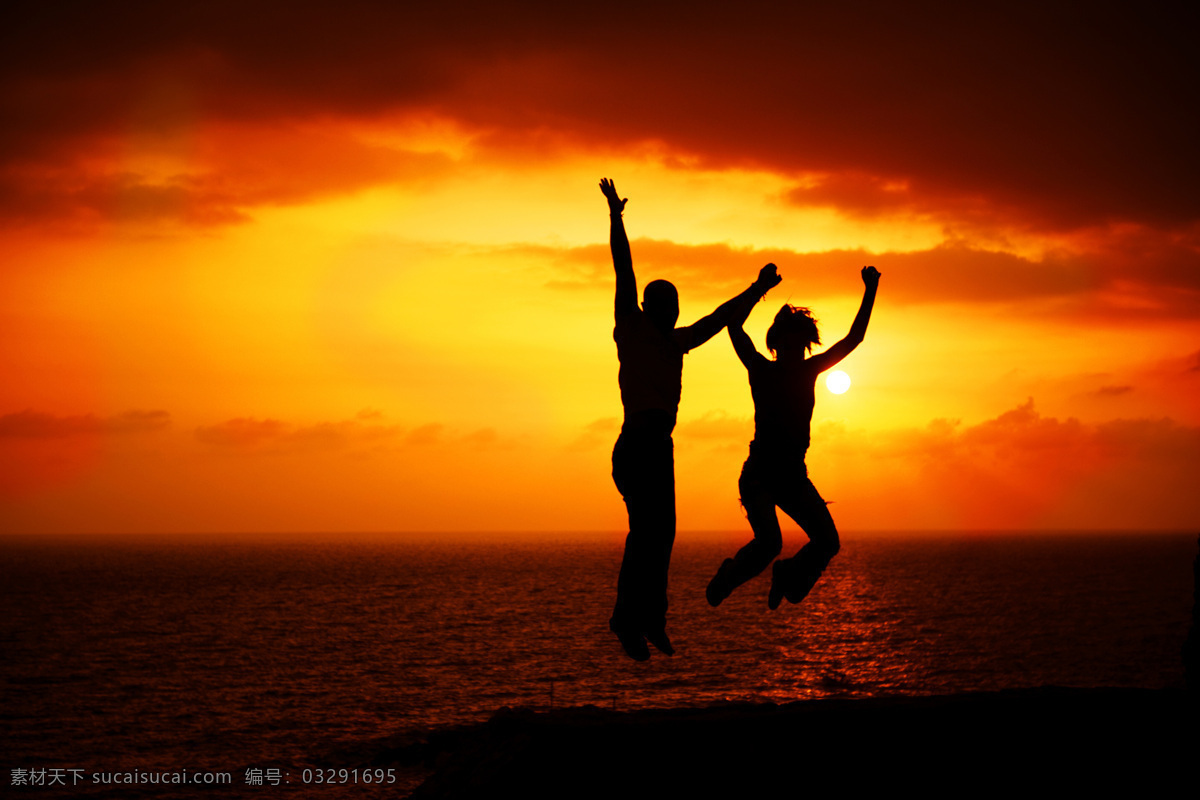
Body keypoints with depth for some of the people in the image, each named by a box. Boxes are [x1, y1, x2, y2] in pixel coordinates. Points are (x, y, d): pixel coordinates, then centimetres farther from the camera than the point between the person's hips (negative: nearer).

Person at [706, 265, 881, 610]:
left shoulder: (809, 370, 10)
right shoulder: (762, 371, -1)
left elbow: (854, 338, 11)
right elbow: (734, 326, -12)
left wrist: (870, 292, 5)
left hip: (794, 476, 5)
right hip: (759, 474, -5)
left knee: (827, 541, -12)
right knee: (769, 542, -25)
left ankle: (788, 576, 19)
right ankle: (728, 576, 7)